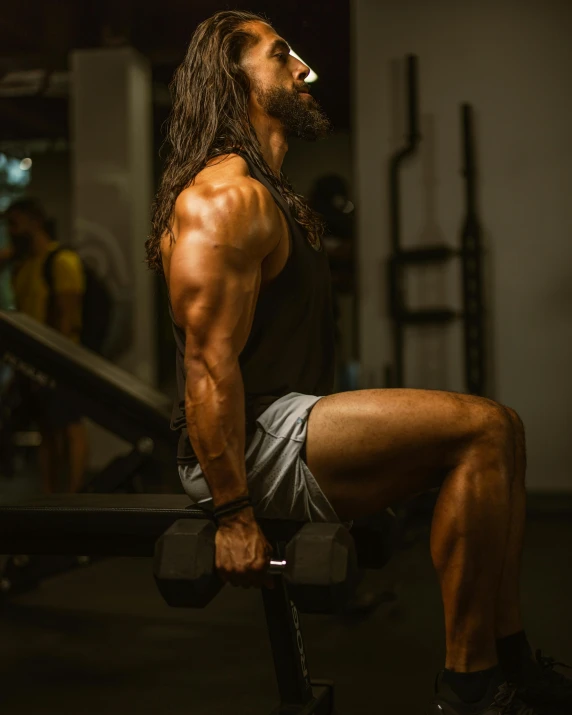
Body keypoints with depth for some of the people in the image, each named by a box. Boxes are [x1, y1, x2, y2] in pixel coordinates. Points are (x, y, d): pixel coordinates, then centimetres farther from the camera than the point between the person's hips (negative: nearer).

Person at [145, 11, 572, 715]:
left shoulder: (267, 195, 22)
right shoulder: (226, 196, -12)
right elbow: (208, 364, -20)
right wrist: (232, 516, -23)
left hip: (282, 428, 10)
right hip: (248, 450, -10)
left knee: (499, 427, 9)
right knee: (480, 429, -21)